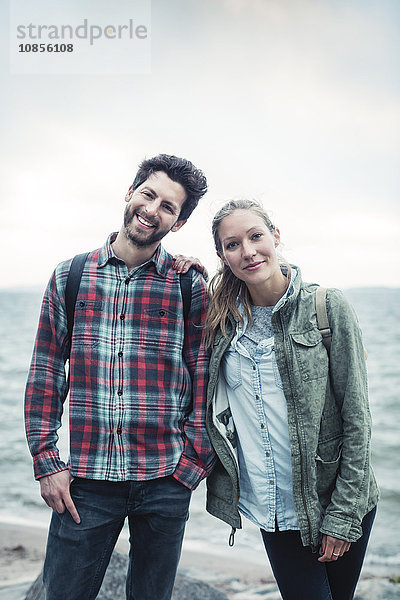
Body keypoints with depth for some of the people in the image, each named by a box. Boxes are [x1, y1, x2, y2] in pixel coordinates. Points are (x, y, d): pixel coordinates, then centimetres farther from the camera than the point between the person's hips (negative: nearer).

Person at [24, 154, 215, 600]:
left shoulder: (190, 287, 0)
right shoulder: (70, 276, 3)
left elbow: (205, 382, 1)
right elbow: (45, 373, 4)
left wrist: (194, 463, -5)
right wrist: (46, 461, -2)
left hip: (165, 481, 0)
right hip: (84, 480, 1)